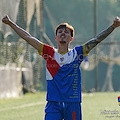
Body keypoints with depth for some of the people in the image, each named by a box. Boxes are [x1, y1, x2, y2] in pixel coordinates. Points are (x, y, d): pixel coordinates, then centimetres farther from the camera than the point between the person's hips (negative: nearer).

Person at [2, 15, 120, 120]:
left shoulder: (77, 53, 6)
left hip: (73, 103, 0)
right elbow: (28, 37, 6)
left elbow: (97, 39, 2)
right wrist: (11, 23, 4)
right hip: (53, 103, 0)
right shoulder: (49, 53, 7)